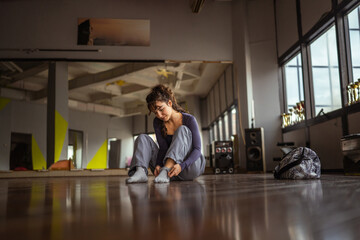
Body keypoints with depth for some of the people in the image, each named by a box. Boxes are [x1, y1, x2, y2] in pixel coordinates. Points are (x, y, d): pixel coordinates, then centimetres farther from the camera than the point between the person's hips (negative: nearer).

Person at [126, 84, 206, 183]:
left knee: (182, 130, -24)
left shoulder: (189, 119, -8)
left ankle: (165, 170, -42)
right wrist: (158, 165, -24)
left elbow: (197, 149, -15)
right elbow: (163, 148, -3)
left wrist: (182, 166, -33)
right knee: (142, 138, -7)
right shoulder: (157, 122, 4)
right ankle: (140, 171, -35)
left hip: (190, 167, -4)